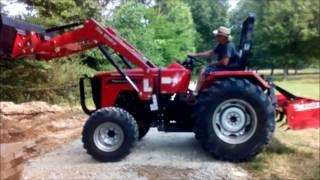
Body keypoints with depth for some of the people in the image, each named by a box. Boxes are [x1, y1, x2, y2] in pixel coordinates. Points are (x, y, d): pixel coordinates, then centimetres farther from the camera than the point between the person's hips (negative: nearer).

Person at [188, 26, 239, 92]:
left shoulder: (228, 46, -20)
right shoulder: (221, 45, 11)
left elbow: (224, 62, -28)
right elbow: (210, 53, 14)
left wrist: (213, 63, -10)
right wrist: (195, 55, 9)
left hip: (227, 69, -11)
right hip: (221, 67, 11)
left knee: (203, 71, -20)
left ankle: (195, 93, -20)